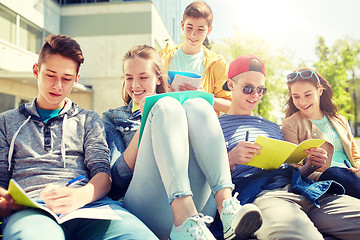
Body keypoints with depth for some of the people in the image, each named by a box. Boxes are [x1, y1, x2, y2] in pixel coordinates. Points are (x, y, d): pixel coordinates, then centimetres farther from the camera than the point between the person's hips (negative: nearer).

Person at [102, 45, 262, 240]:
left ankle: (226, 205, -34)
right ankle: (185, 219, -39)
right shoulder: (112, 118, 22)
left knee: (196, 106, -15)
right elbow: (119, 178, 6)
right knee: (167, 106, -19)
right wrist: (146, 121, -2)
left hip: (197, 201, 2)